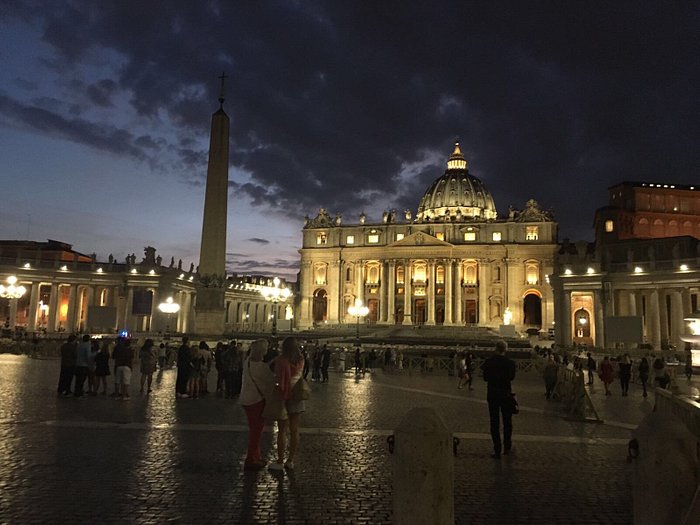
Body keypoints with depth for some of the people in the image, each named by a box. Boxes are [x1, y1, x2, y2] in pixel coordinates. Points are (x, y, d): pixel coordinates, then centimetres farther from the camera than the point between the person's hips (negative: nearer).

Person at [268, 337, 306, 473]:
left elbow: (279, 379, -16)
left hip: (284, 397, -4)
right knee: (294, 431, 9)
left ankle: (280, 462, 11)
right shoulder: (301, 361, 1)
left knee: (282, 431, 4)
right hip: (297, 398, 5)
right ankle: (290, 461, 17)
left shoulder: (281, 360, -14)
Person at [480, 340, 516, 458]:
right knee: (507, 422, 16)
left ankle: (497, 450, 6)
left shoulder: (489, 362, -10)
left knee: (494, 423, 6)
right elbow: (512, 377, 2)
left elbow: (485, 378, -1)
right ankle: (507, 447, 25)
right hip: (506, 394, 0)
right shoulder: (509, 363, -12)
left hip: (492, 395, 0)